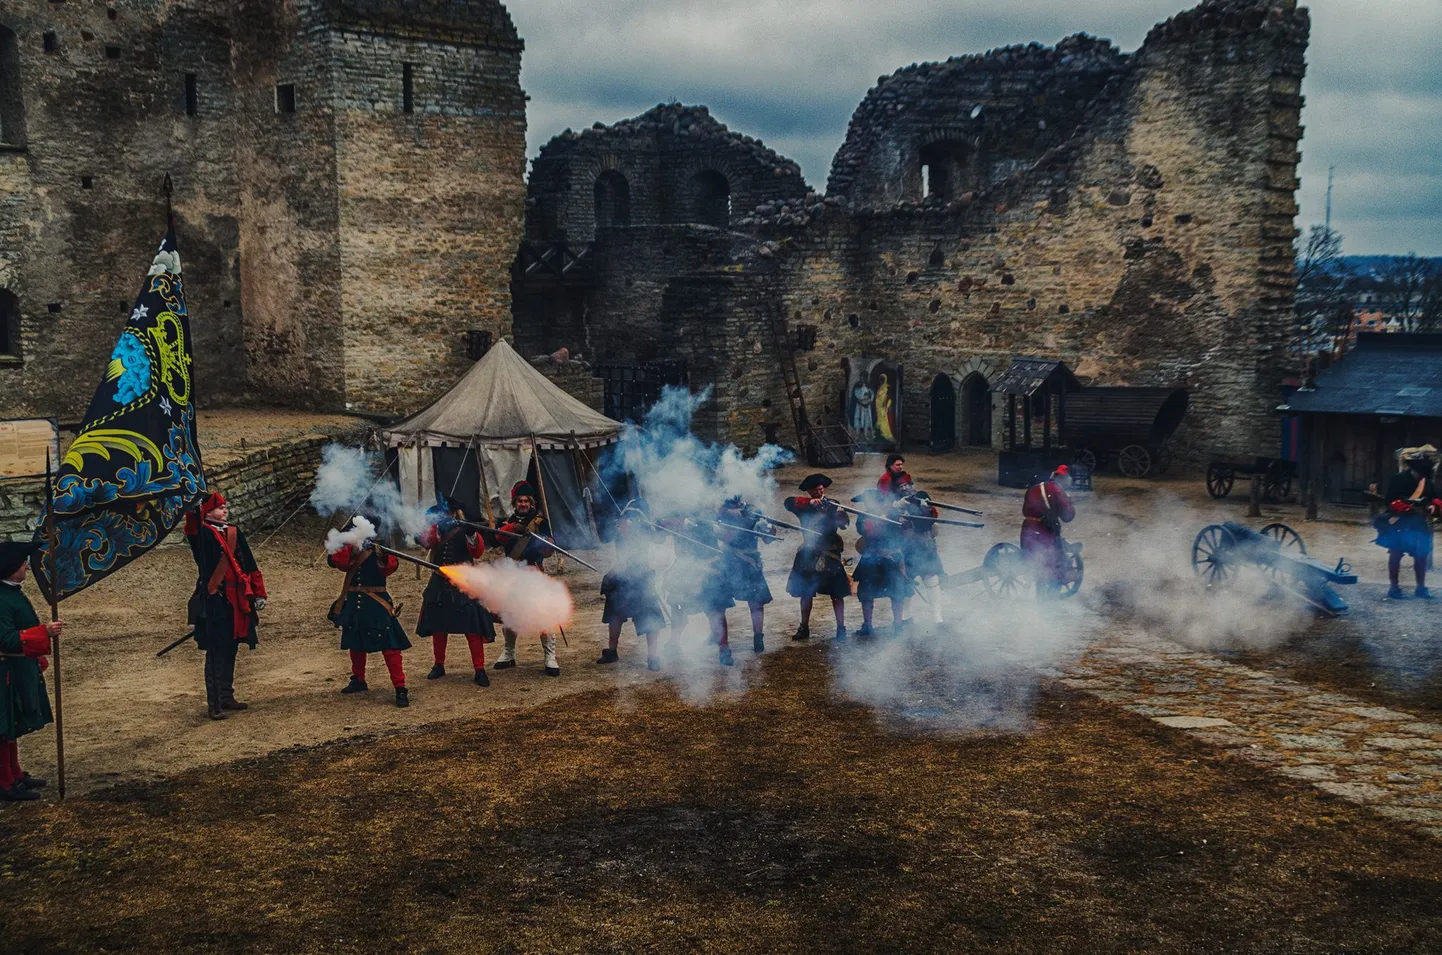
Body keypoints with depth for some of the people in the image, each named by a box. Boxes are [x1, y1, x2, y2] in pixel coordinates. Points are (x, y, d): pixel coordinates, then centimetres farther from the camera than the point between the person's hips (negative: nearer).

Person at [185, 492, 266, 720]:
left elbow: (250, 566, 15)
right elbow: (192, 523, -29)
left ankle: (227, 697, 24)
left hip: (236, 602, 6)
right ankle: (213, 704, 0)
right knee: (216, 653, -4)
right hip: (215, 604, -6)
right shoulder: (202, 533, -5)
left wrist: (258, 593, 13)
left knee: (230, 651, 14)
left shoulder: (235, 533, 13)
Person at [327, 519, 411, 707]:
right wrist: (353, 548, -24)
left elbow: (392, 566, -20)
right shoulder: (350, 550, 6)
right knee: (355, 643, 19)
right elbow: (333, 561, -14)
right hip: (354, 603, 5)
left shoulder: (380, 548, -3)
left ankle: (400, 689, -13)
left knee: (389, 645, -12)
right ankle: (358, 681, 40)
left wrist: (383, 556, -38)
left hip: (377, 604, -5)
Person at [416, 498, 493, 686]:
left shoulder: (466, 530, -3)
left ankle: (479, 670, -7)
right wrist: (438, 529, -29)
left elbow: (478, 552, -16)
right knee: (438, 627, 12)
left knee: (472, 628, -9)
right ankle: (438, 665, 27)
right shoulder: (436, 529, 7)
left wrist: (471, 535, -32)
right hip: (440, 585, 4)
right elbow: (425, 542, -14)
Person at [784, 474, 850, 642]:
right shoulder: (804, 505, 2)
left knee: (837, 594, -3)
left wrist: (841, 517, -41)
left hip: (829, 555, -2)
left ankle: (841, 629, 4)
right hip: (809, 554, 2)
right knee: (806, 593, 10)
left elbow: (843, 523, -18)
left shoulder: (832, 506, -2)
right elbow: (788, 503, -18)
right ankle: (804, 628, 21)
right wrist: (809, 502, -31)